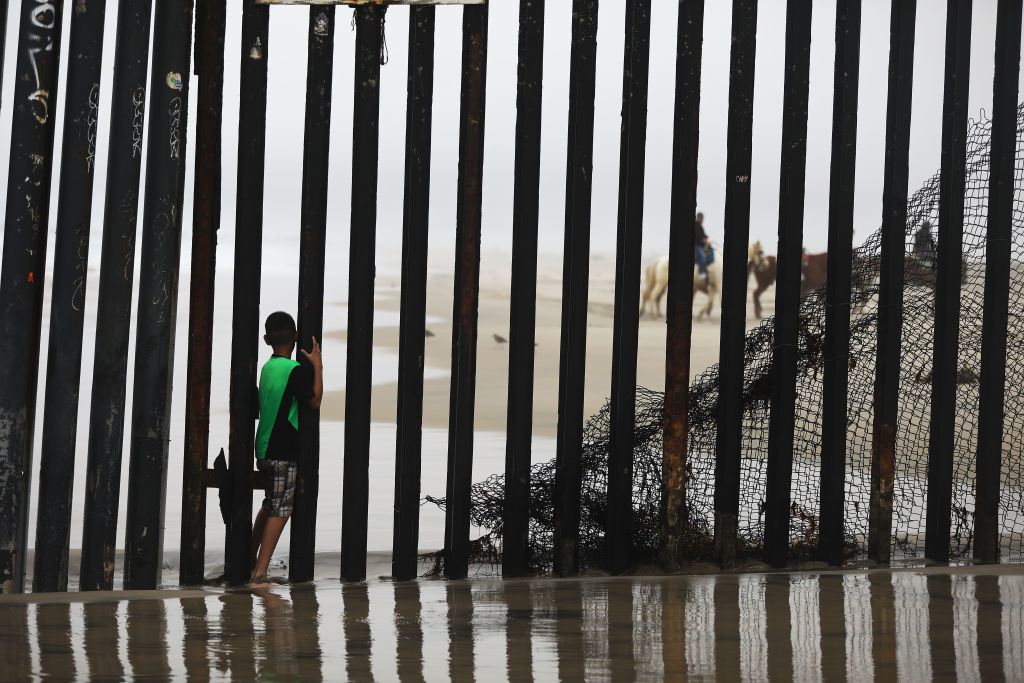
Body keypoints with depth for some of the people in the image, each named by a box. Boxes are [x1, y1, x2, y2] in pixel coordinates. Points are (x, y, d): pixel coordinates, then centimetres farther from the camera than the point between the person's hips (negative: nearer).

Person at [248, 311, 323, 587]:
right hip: (284, 452, -8)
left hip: (264, 449, 8)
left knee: (270, 505, 24)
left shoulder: (267, 367, 10)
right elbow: (314, 401, -11)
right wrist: (318, 366, -6)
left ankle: (250, 559, 33)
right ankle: (259, 574, -10)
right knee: (280, 510, -6)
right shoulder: (295, 369, -14)